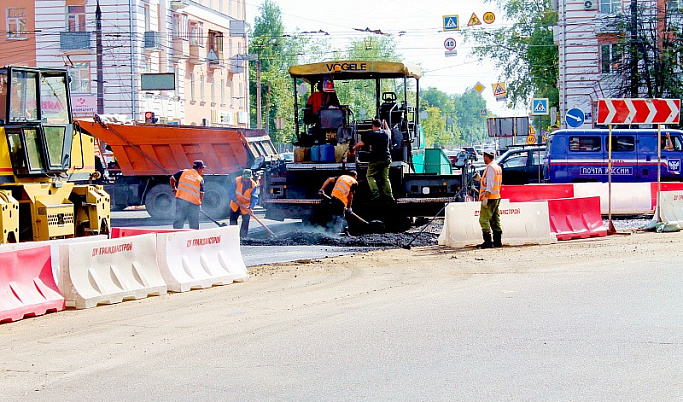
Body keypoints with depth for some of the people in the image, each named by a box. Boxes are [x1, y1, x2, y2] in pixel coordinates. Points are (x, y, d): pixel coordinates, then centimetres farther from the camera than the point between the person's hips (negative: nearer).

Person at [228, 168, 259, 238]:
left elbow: (254, 198, -18)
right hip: (235, 204, 1)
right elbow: (230, 191, -13)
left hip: (246, 206, -1)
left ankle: (243, 237, 2)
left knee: (245, 222, -6)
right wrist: (235, 200, -25)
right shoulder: (237, 181, -16)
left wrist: (251, 207, -32)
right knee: (233, 220, 6)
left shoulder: (253, 185, -16)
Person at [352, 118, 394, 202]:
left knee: (370, 176, 5)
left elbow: (361, 143, -7)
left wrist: (354, 148, 9)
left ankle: (376, 194, -10)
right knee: (385, 178, 11)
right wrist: (385, 123, 50)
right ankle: (389, 196, 4)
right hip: (387, 159, 6)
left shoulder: (372, 134, -8)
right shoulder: (386, 133, 10)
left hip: (376, 159, -6)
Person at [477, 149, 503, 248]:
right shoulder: (497, 167, 17)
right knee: (495, 220, 12)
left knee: (484, 220, -9)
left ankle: (488, 241, -13)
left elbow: (490, 184, -20)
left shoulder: (490, 168, -13)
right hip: (496, 197, 10)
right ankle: (497, 241, 15)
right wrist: (480, 179, 22)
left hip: (490, 197, -10)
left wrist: (486, 197, -23)